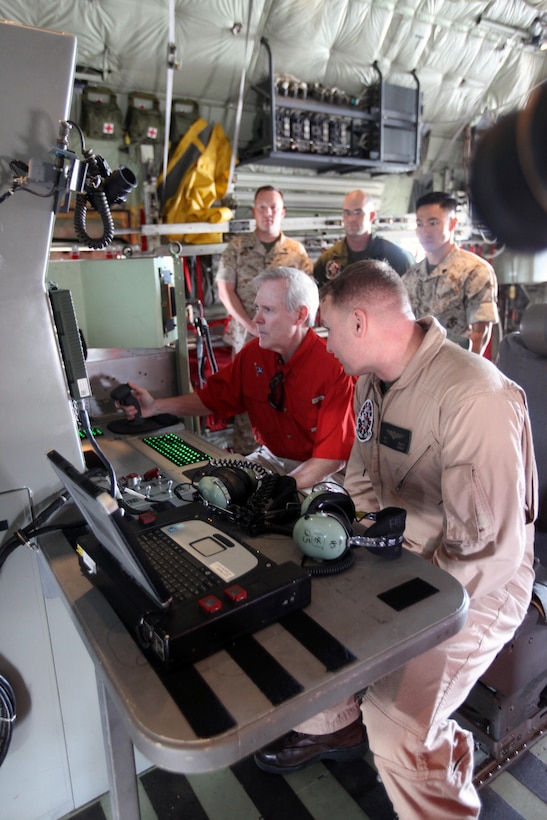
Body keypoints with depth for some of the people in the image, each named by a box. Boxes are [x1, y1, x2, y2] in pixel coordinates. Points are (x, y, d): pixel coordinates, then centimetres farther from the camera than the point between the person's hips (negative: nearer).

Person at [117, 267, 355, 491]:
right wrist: (156, 406, -7)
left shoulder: (334, 368, -22)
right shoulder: (253, 353, -4)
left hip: (317, 471, -5)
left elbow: (333, 456, -22)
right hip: (270, 458, 5)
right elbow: (213, 398, 6)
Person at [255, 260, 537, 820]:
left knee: (394, 731, -22)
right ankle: (330, 725, 33)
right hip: (394, 554, 8)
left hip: (475, 584, -8)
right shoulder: (372, 380, 2)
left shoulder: (473, 398, -28)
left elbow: (491, 553, -27)